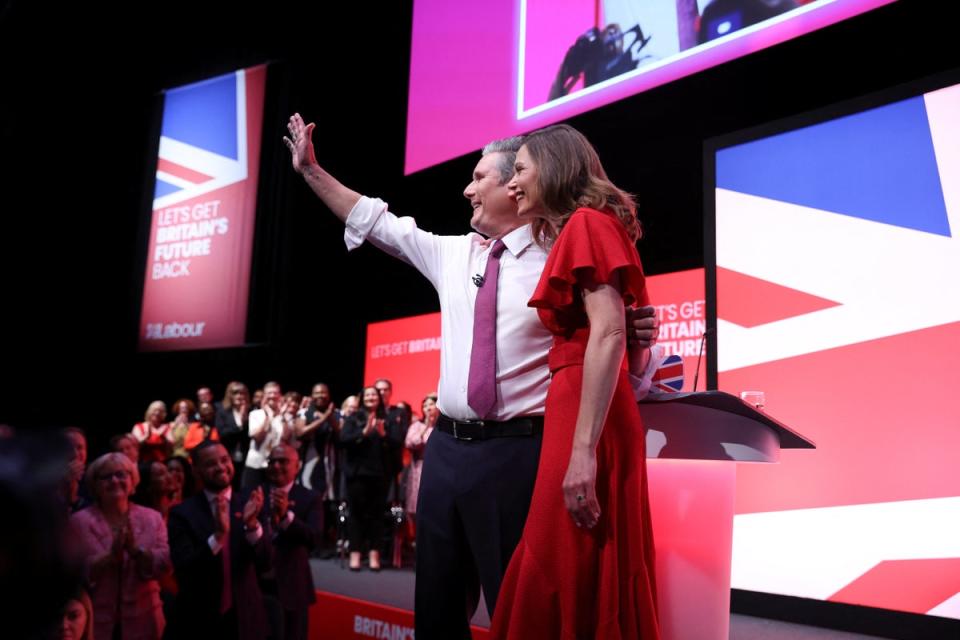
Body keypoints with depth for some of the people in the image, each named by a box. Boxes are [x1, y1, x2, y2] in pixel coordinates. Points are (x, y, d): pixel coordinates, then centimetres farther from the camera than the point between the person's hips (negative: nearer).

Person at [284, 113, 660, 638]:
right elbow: (374, 221, 19)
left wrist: (637, 340, -26)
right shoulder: (451, 253, 11)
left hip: (518, 452, -6)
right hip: (447, 447, 6)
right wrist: (311, 170, 20)